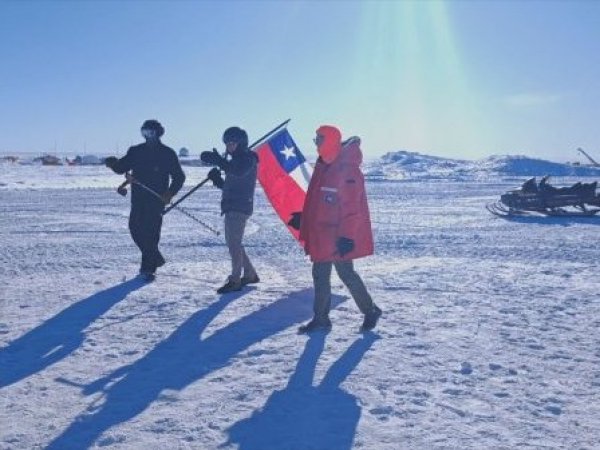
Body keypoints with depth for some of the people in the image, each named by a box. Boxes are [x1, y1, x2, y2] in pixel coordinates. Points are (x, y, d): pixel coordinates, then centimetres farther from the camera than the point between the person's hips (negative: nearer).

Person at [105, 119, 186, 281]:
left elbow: (179, 177, 1)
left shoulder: (168, 154, 0)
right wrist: (113, 163, -16)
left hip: (157, 199, -4)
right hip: (138, 198, 4)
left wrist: (170, 193, -13)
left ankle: (148, 268, -1)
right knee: (136, 228, 4)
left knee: (151, 231, -9)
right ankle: (155, 259, 24)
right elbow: (122, 168, 7)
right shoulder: (136, 151, 9)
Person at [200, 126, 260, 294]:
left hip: (240, 206, -10)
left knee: (234, 242, -11)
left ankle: (235, 280, -6)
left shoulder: (248, 158, -8)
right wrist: (217, 179, 3)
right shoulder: (235, 160, 21)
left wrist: (219, 161, -38)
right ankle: (250, 274, 24)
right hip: (231, 206, 10)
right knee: (233, 242, 14)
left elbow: (239, 172, -30)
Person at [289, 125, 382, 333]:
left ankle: (370, 310, 19)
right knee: (320, 275, 11)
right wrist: (303, 217, 22)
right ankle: (320, 318, 20)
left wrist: (346, 236, -23)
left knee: (346, 274, 0)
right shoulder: (323, 167, 11)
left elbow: (352, 208, -21)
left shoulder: (347, 170, -17)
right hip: (321, 235, 9)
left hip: (339, 237, -9)